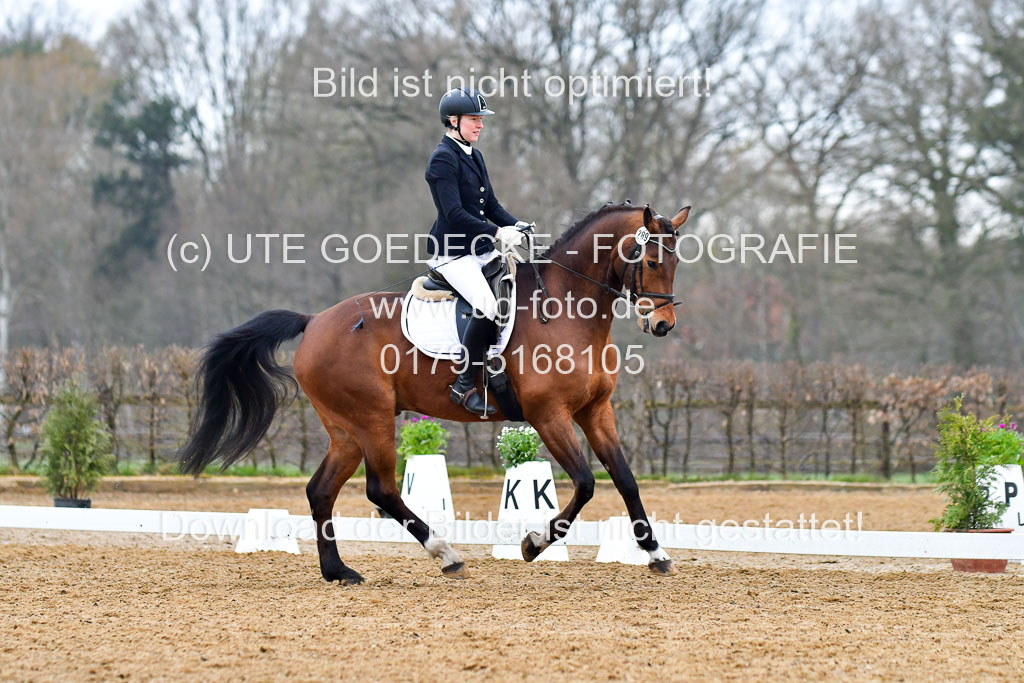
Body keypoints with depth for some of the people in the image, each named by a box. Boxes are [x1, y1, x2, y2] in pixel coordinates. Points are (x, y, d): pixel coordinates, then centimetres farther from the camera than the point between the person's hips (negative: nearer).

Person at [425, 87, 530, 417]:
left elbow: (490, 204, 19)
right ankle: (464, 386, -19)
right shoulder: (443, 159, -12)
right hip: (453, 253, -9)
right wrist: (498, 232, -25)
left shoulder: (474, 155, 16)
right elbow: (455, 214, -20)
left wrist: (515, 225, 1)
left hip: (482, 250, 9)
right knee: (488, 305, -28)